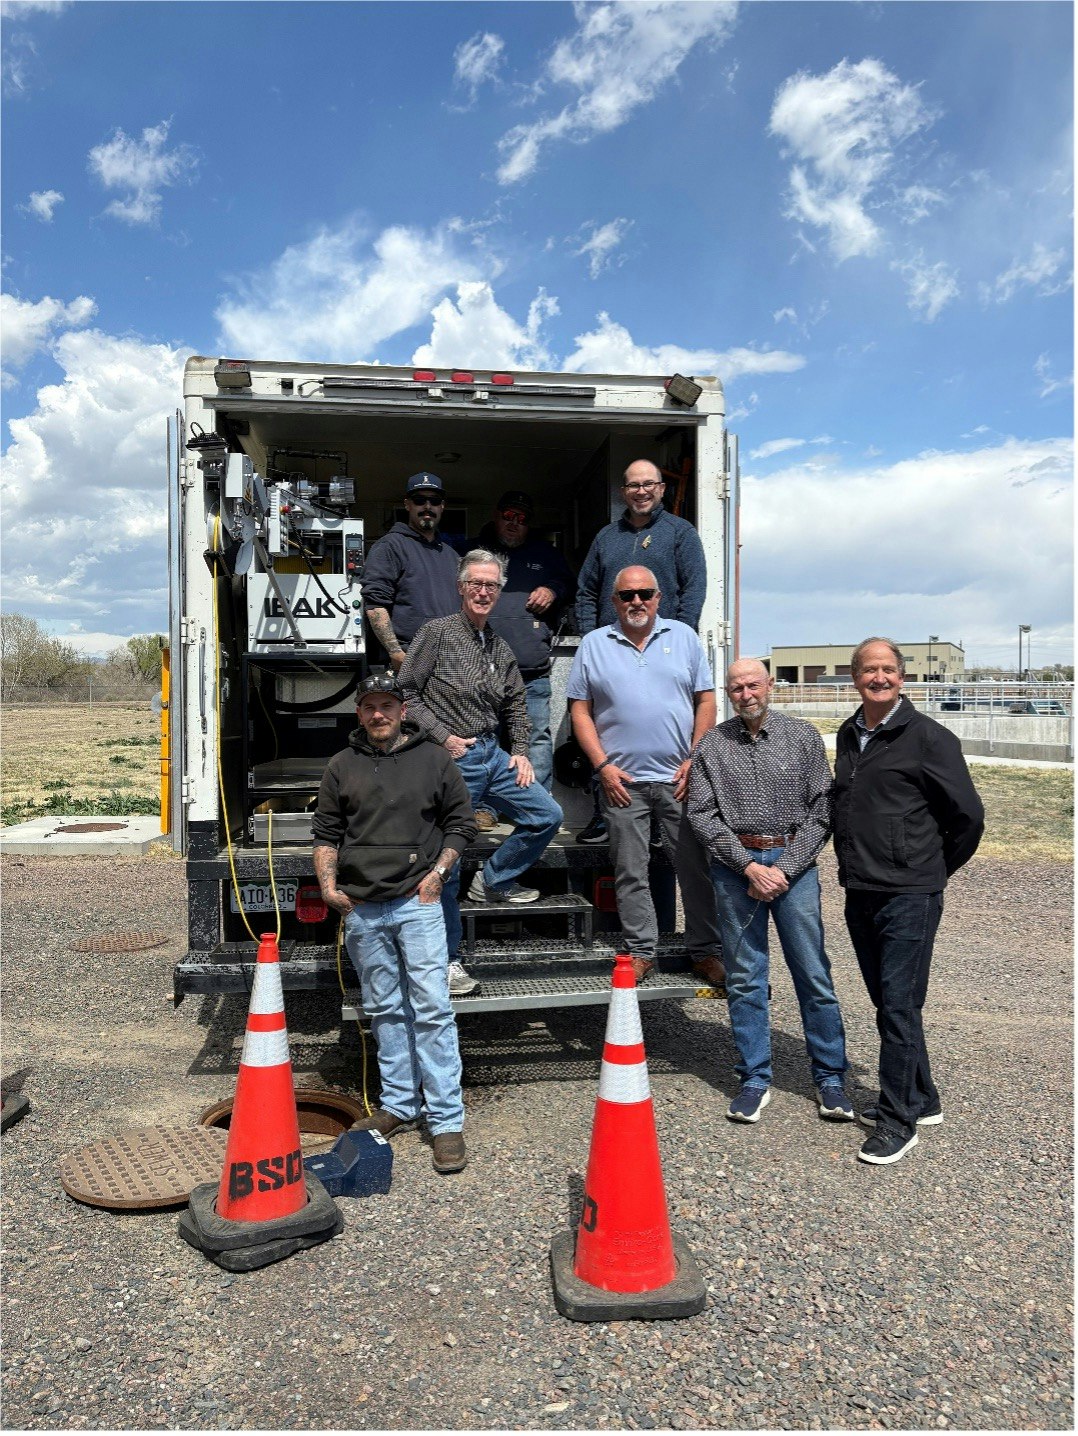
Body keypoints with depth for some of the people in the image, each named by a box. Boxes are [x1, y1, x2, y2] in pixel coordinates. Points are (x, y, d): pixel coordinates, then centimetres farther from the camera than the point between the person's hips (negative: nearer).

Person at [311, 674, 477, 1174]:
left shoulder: (434, 760, 5)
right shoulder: (341, 766, 10)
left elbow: (460, 823, 10)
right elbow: (325, 833, 15)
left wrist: (438, 872, -2)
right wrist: (328, 883, 2)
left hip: (417, 903, -3)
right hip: (360, 908, 3)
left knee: (432, 1009, -7)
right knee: (385, 1011, 12)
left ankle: (447, 1120, -2)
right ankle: (399, 1105, 25)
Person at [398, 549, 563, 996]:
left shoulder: (500, 649, 14)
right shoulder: (437, 633, -7)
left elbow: (516, 705, 23)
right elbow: (406, 693, -9)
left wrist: (520, 751, 12)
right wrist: (442, 737, -13)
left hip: (493, 753, 7)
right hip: (453, 759, -7)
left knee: (547, 814, 8)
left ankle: (493, 880, 25)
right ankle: (447, 959, 9)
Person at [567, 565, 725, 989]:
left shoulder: (684, 637, 9)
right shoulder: (594, 645, 7)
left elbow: (705, 700, 7)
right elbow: (580, 710, 4)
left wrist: (696, 761, -2)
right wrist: (602, 766, -5)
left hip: (679, 778, 0)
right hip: (622, 780, 0)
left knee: (697, 867, 3)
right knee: (630, 873, 6)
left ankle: (704, 952, 15)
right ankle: (641, 951, 18)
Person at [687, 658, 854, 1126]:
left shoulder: (802, 736, 4)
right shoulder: (711, 745, 5)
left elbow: (822, 809, 0)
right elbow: (702, 815, 0)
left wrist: (784, 868, -8)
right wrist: (749, 866, -9)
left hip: (793, 862, 0)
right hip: (735, 866, 1)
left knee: (814, 974, 2)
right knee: (744, 979, 6)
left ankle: (830, 1078, 16)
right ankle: (755, 1079, 18)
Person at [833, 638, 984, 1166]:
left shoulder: (928, 736, -9)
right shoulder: (848, 735, 10)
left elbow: (969, 814, -6)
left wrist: (934, 870, 3)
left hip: (909, 895, -7)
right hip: (859, 894, 7)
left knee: (898, 1008, -3)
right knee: (888, 1004, 15)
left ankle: (898, 1121, 10)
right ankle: (921, 1100, 31)